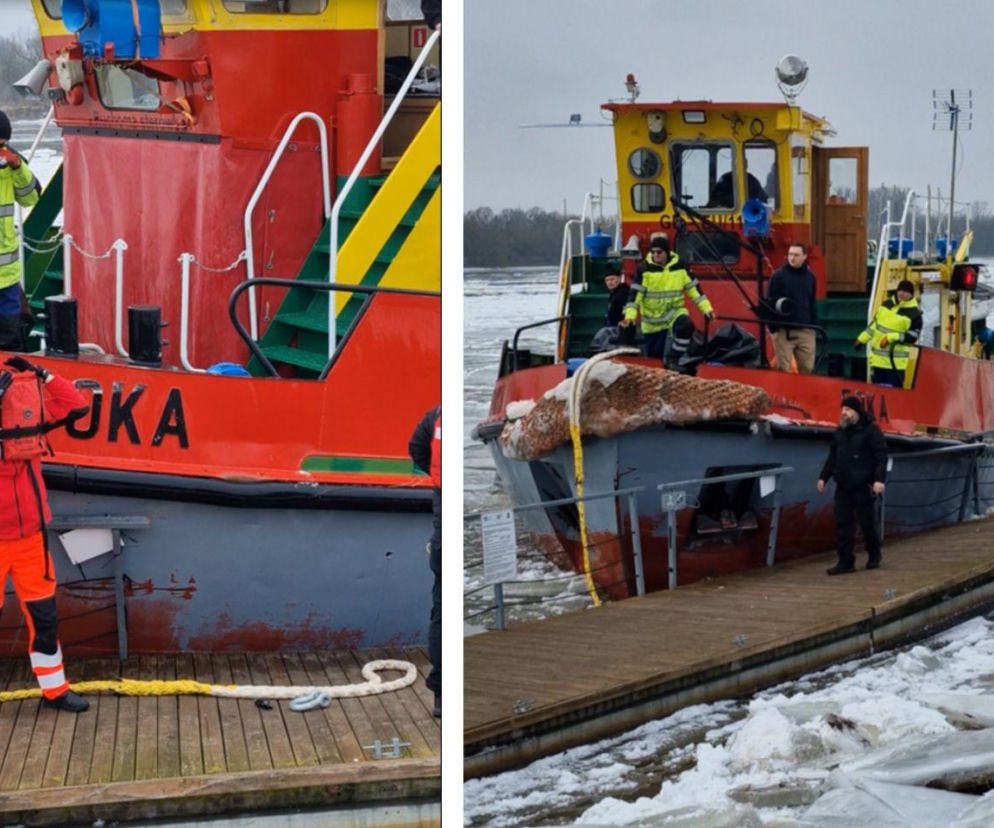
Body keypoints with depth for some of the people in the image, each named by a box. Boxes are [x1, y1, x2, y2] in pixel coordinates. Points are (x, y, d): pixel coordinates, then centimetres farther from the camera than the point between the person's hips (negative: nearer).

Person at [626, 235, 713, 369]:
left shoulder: (680, 267, -5)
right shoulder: (644, 269, -9)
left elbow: (693, 289, 2)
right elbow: (635, 294, -11)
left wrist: (706, 308, -3)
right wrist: (630, 315, -22)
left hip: (675, 311, 0)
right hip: (653, 317, 0)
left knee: (686, 325, -32)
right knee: (654, 354, 4)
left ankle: (672, 358, -15)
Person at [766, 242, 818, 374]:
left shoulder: (810, 276, 11)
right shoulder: (778, 276, -5)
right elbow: (769, 302, -5)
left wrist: (814, 324, 15)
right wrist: (773, 327, -14)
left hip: (806, 331, 4)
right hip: (784, 330, -4)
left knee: (807, 368, 5)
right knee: (784, 369, -2)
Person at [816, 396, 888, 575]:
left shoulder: (871, 430, -8)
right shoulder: (840, 431, 12)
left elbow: (881, 456, -13)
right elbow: (832, 457, 19)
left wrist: (879, 479, -22)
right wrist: (823, 477, 14)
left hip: (863, 486, -6)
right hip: (843, 485, 6)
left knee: (866, 521, 3)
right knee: (842, 523, 1)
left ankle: (874, 556, 25)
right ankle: (846, 562, 4)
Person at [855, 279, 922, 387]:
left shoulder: (914, 314, -11)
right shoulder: (887, 304, 7)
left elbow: (912, 337, -16)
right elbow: (875, 323, 18)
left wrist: (893, 337, -25)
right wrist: (862, 339, 17)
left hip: (895, 361, -6)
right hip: (877, 358, 6)